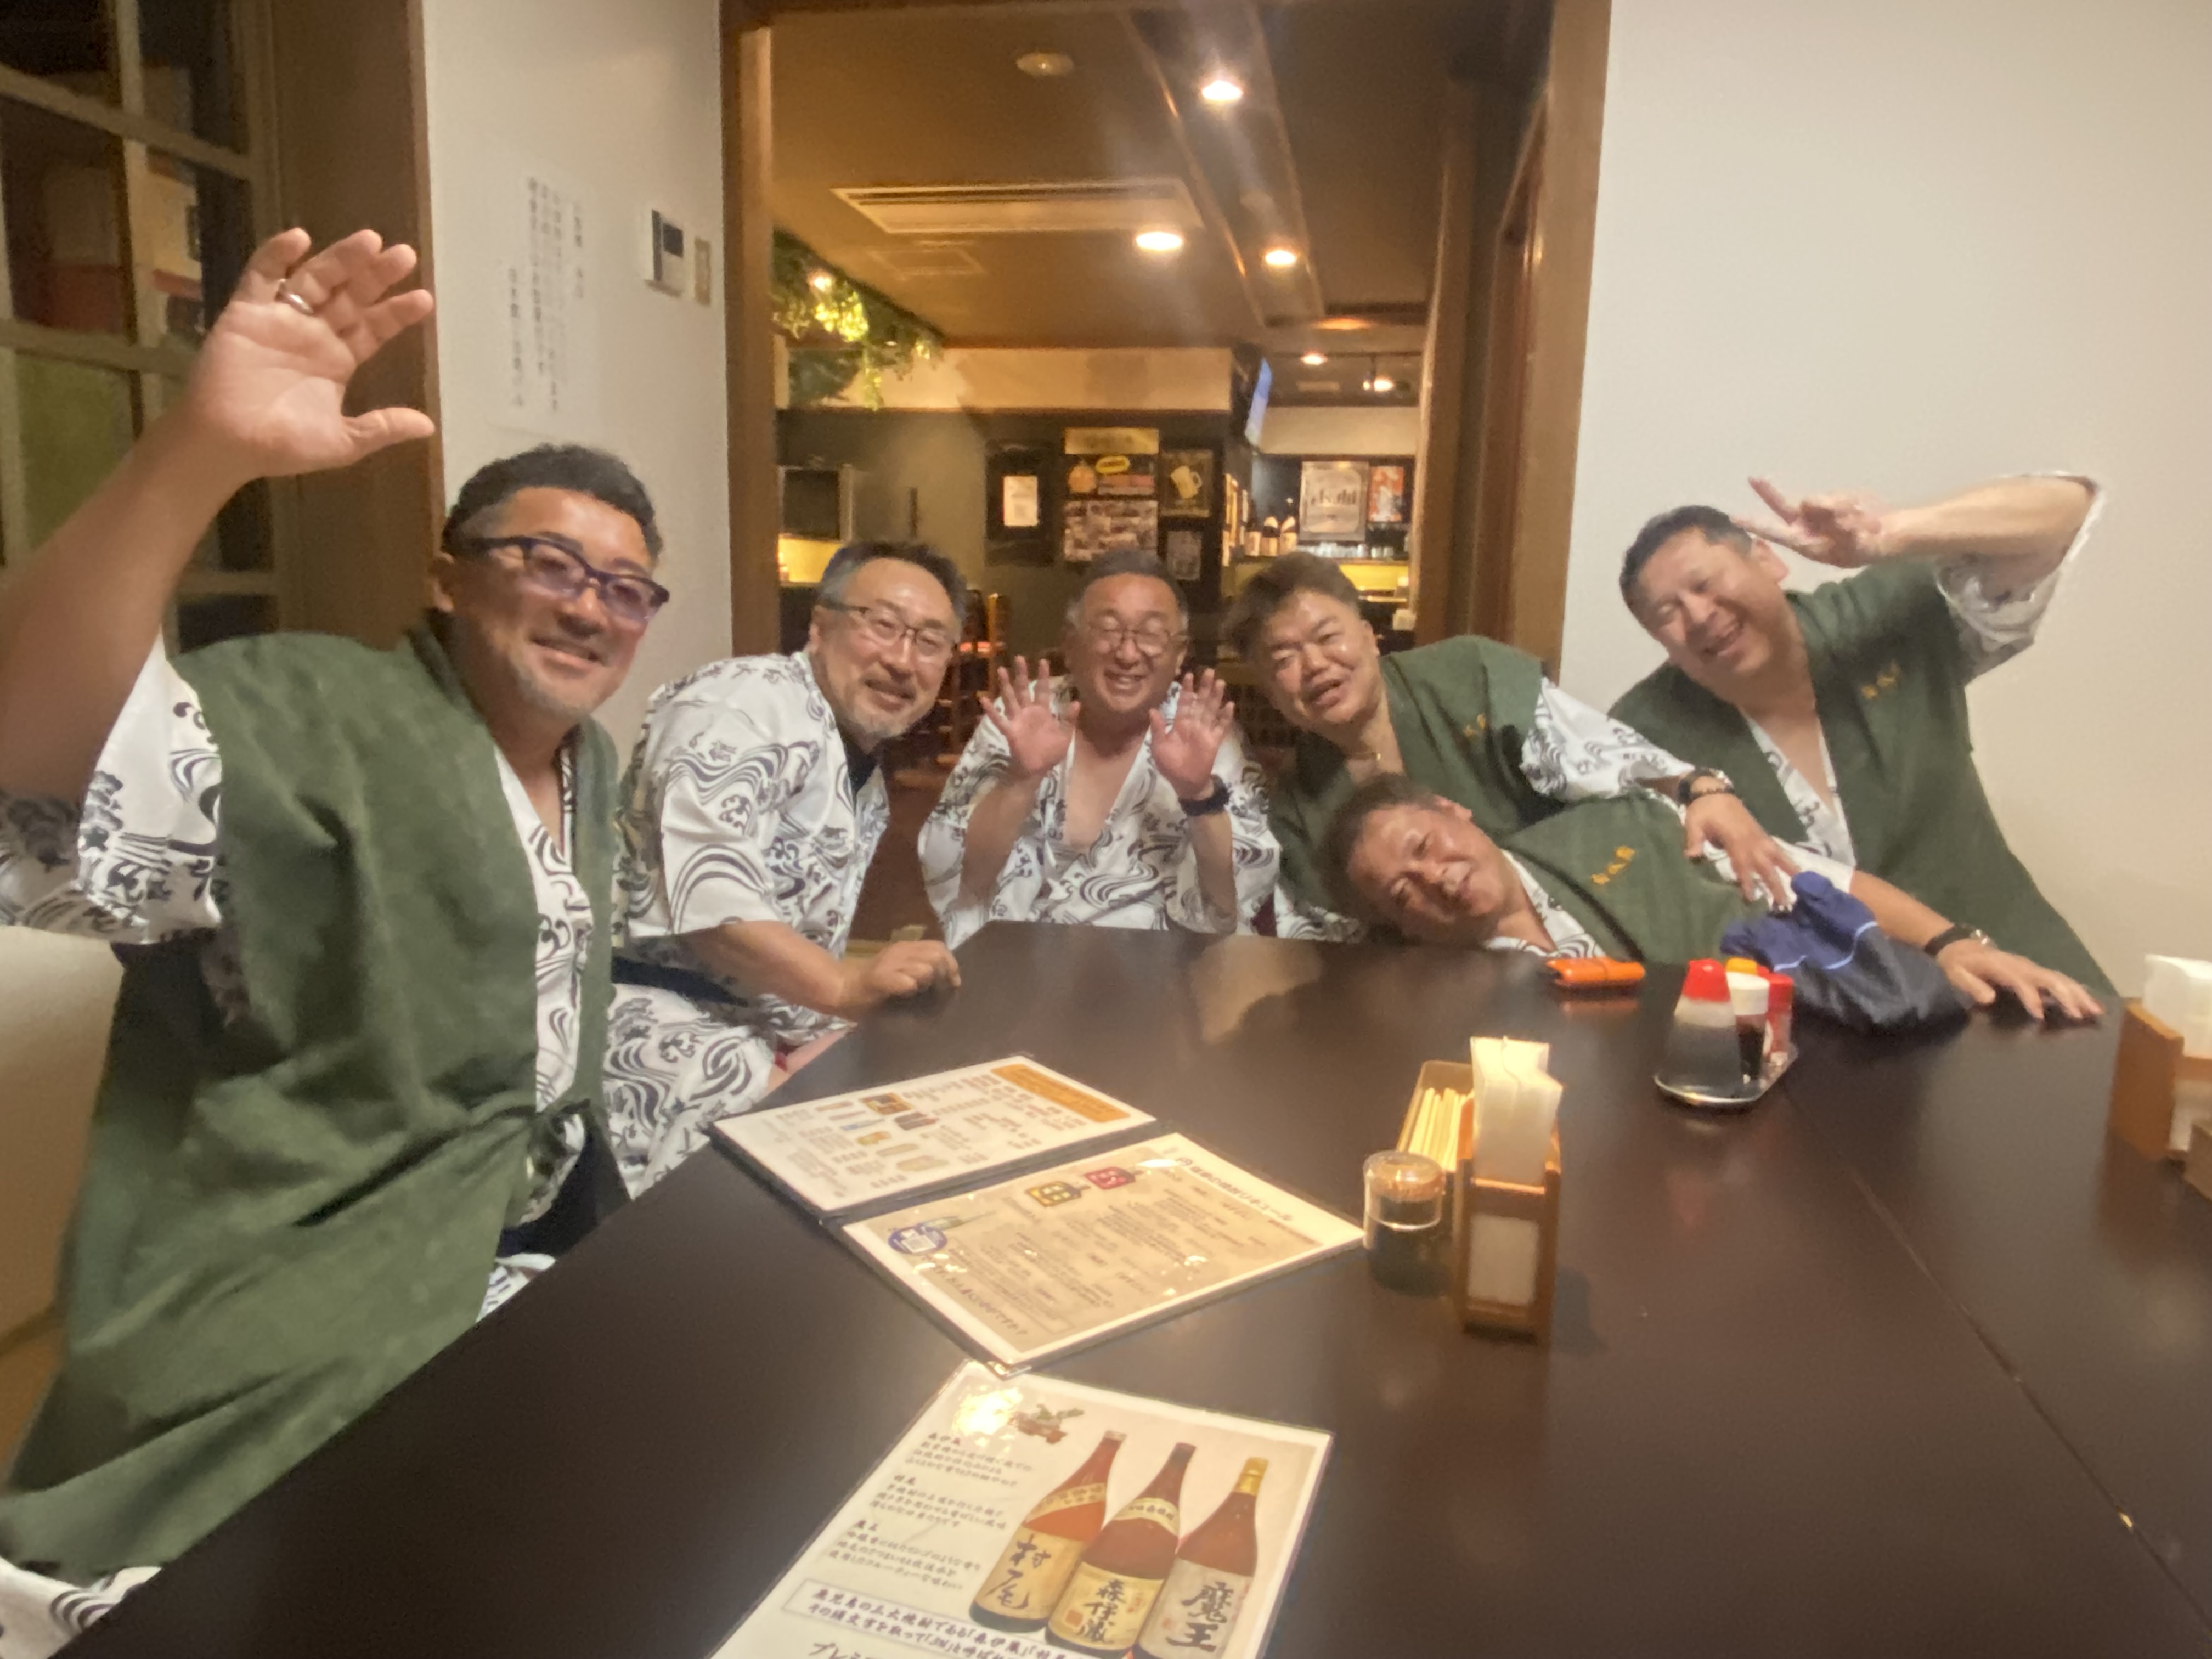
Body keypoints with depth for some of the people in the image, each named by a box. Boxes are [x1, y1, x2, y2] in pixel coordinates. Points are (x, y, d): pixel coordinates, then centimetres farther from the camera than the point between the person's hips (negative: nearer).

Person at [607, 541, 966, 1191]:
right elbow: (707, 900, -26)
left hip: (773, 1023, 10)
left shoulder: (866, 771, 17)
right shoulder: (747, 704, -13)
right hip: (671, 1025, -9)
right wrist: (844, 984, -34)